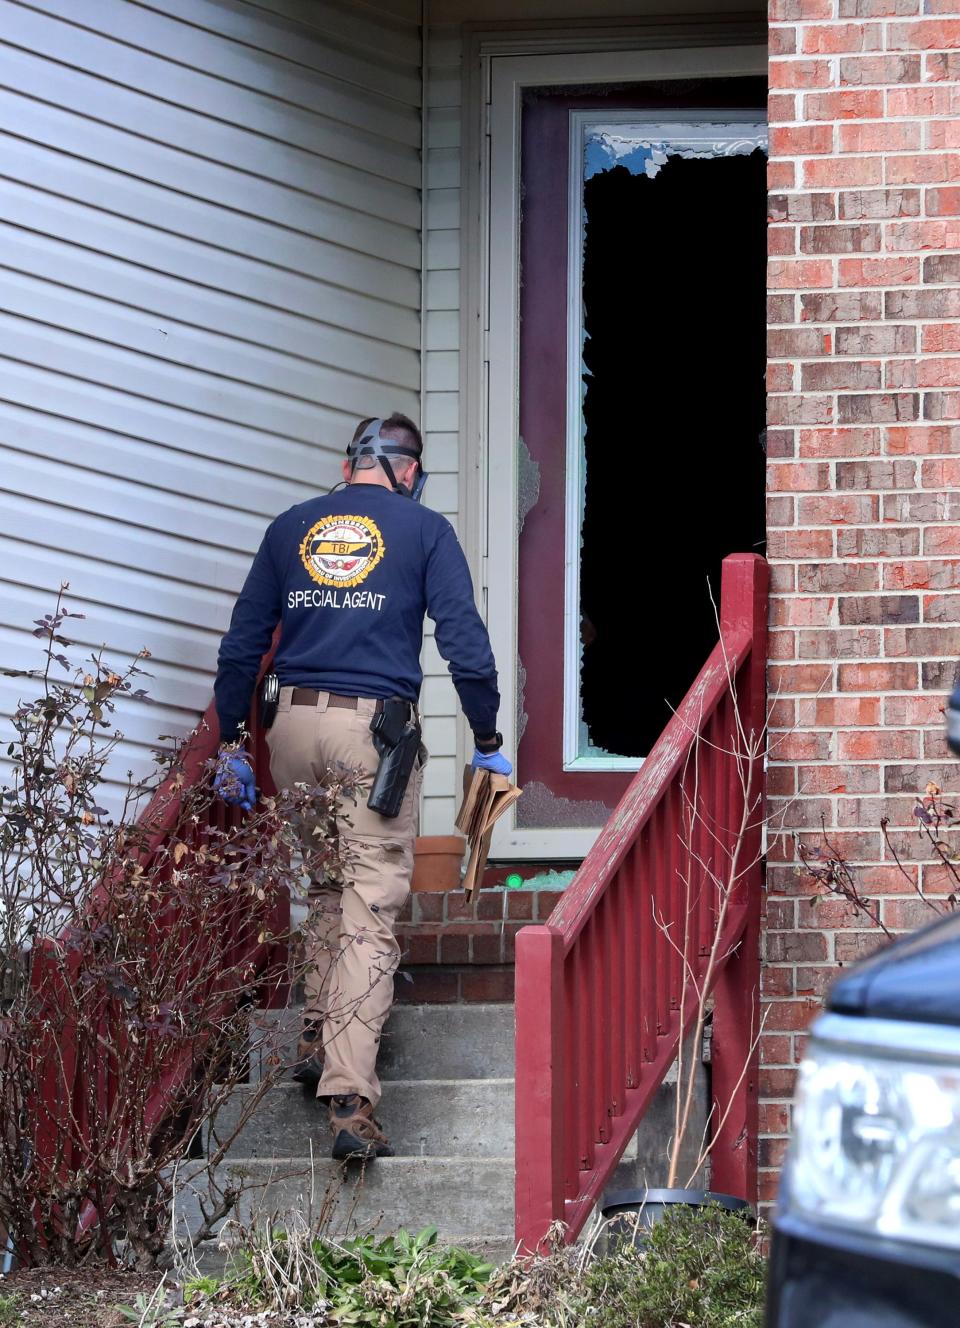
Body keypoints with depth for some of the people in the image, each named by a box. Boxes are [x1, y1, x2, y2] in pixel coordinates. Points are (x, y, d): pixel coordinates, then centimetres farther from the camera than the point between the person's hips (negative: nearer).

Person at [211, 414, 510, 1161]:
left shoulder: (291, 529, 13)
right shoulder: (424, 530, 4)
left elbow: (242, 644, 13)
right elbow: (465, 643, -2)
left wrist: (232, 742, 19)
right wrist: (488, 743, 6)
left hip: (295, 724, 4)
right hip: (376, 727, -4)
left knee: (325, 887, 26)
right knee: (371, 914, -6)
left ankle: (319, 1037, 21)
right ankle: (350, 1098, -14)